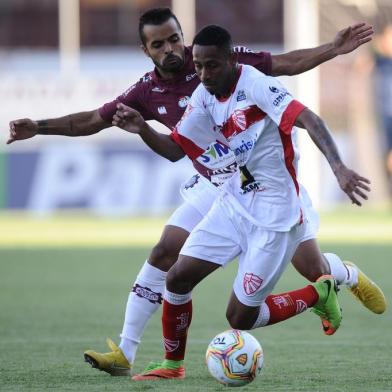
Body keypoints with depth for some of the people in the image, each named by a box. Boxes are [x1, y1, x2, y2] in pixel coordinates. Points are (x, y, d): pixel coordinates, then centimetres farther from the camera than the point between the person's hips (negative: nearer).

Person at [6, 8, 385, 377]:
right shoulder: (147, 92, -4)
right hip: (212, 188, 3)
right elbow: (92, 120, 6)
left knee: (312, 268, -4)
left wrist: (335, 48, -16)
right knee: (162, 255, -12)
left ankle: (350, 276, 34)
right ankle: (124, 353, -5)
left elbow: (283, 64, -8)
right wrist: (38, 127, -2)